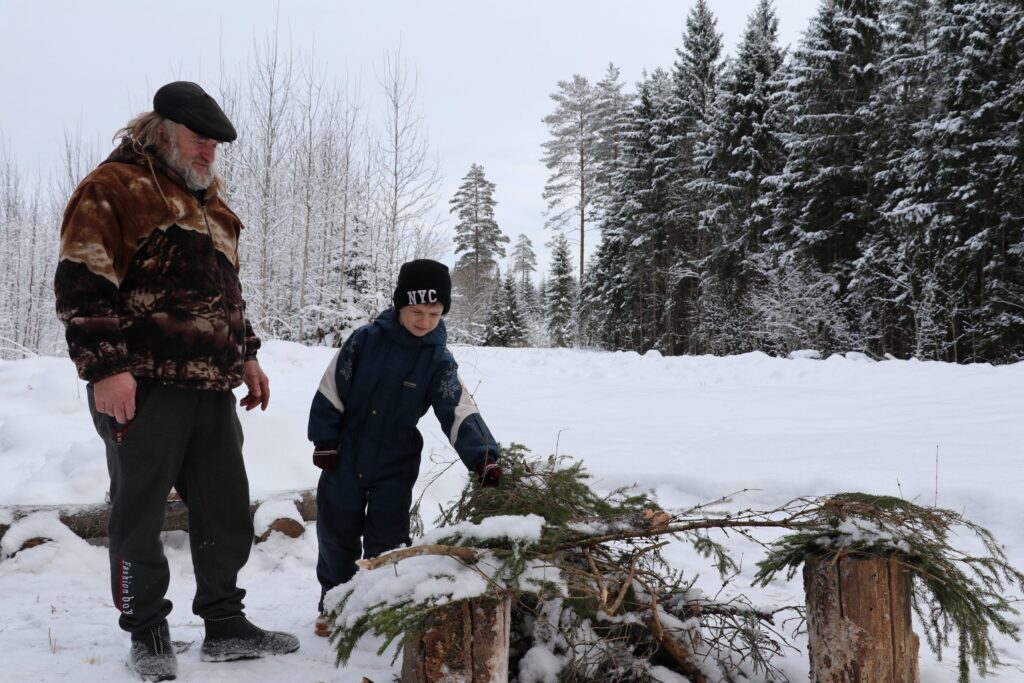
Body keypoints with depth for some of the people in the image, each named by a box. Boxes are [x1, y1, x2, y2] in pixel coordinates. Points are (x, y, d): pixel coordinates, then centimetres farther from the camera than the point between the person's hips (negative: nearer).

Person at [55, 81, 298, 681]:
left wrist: (246, 355, 20)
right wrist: (105, 366, -18)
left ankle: (225, 624, 21)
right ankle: (147, 632, 18)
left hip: (212, 386, 8)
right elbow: (83, 284, -12)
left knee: (227, 507, 9)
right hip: (143, 386, -8)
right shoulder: (113, 188, -4)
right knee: (140, 512, 4)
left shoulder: (207, 200, 22)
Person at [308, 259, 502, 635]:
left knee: (386, 540, 5)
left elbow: (460, 412, -18)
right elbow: (331, 390, -5)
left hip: (395, 465, 0)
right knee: (336, 533, 11)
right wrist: (325, 441, -5)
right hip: (345, 457, 1)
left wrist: (484, 457, -32)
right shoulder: (365, 339, -10)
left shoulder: (438, 360, -10)